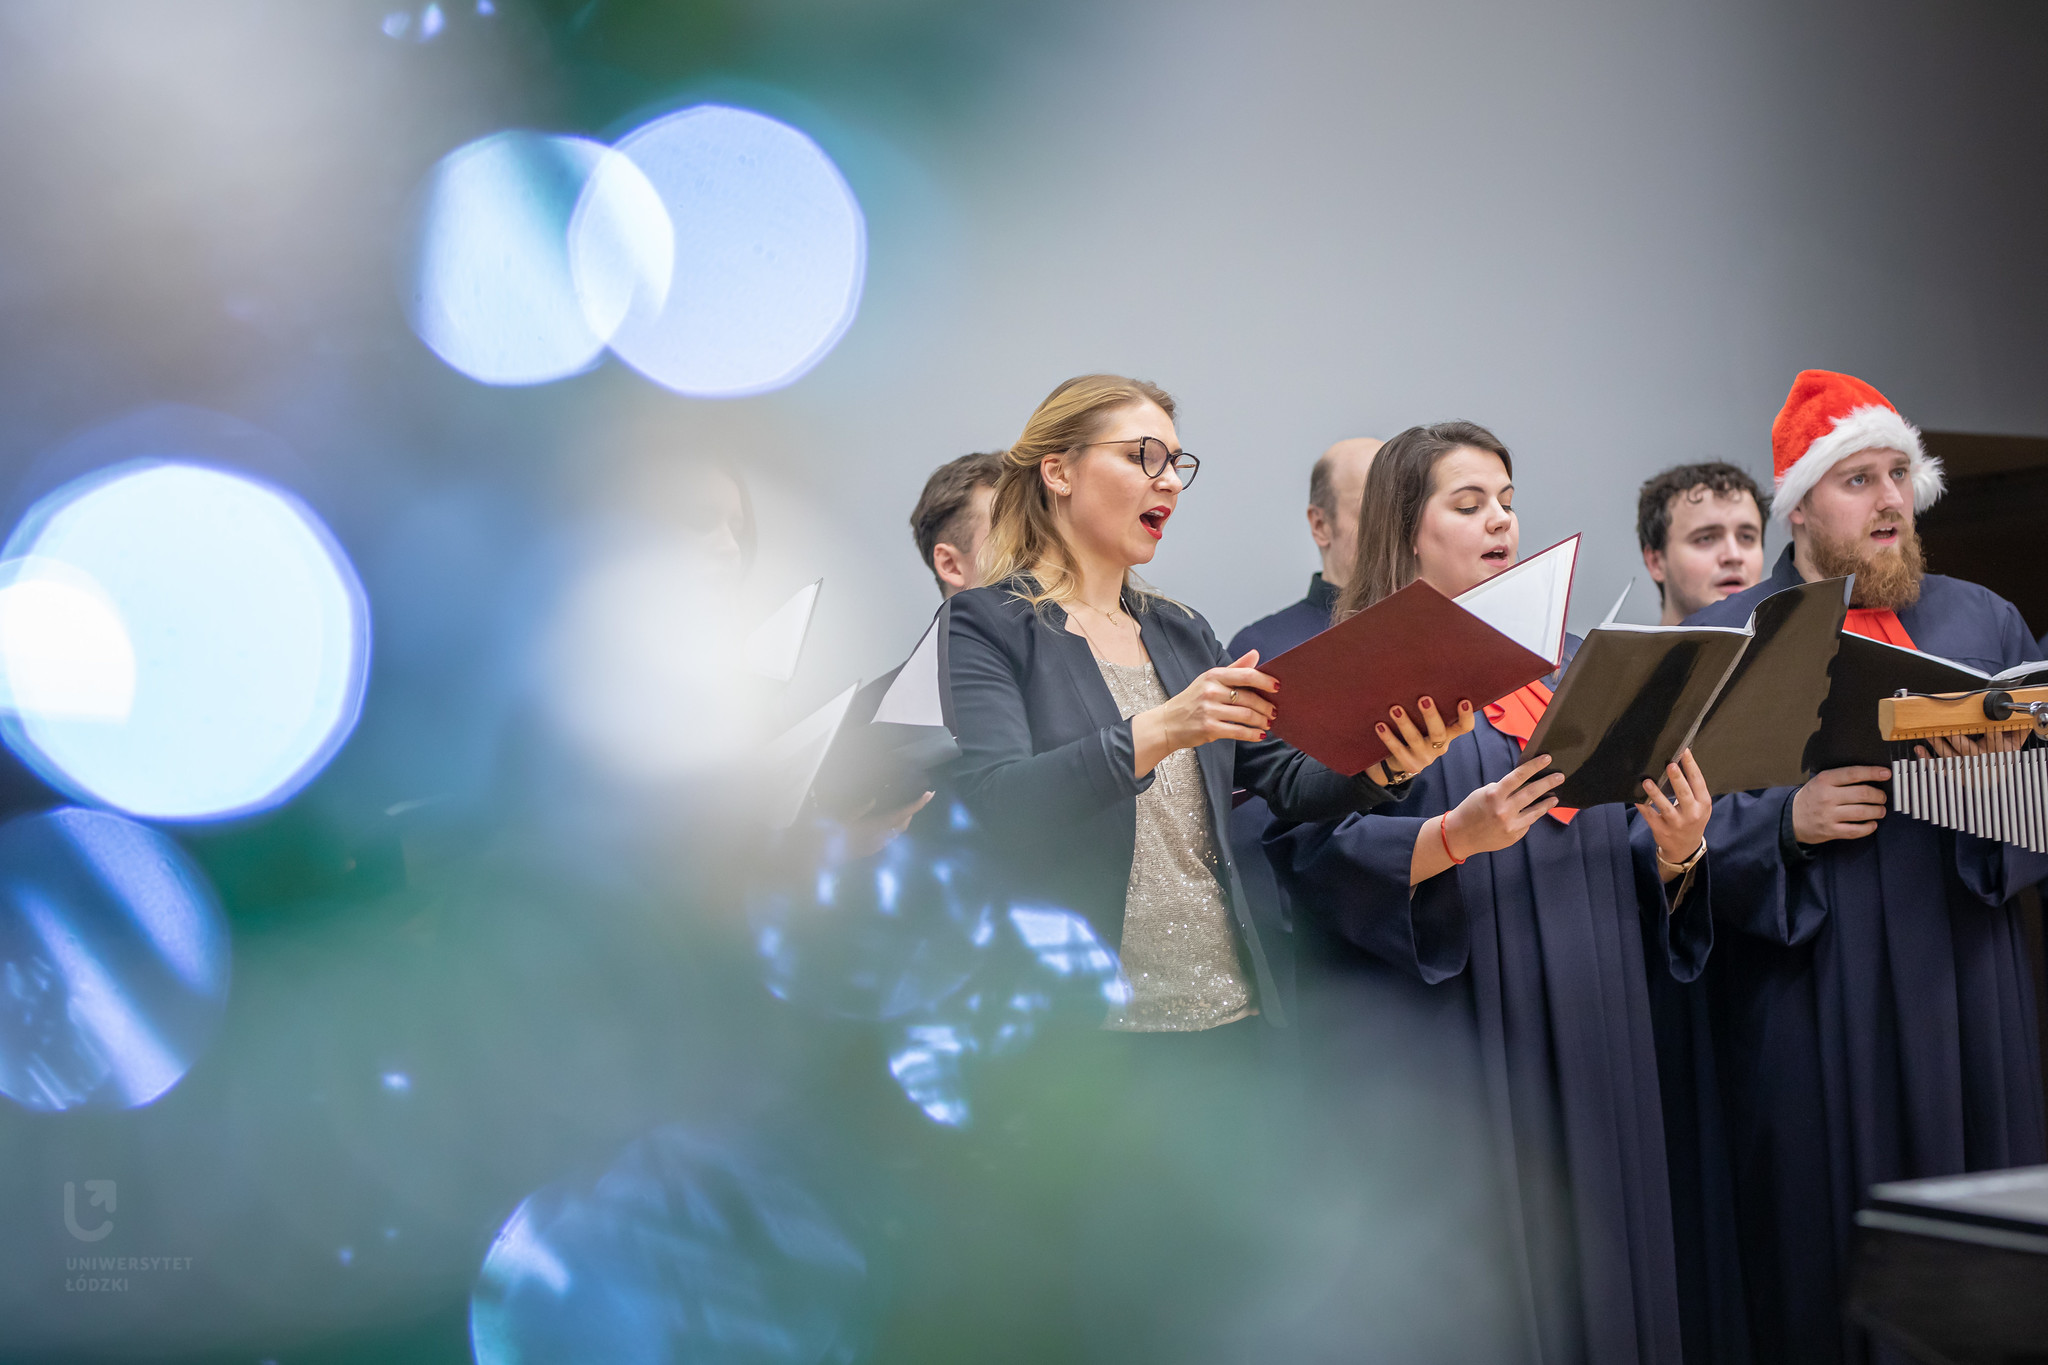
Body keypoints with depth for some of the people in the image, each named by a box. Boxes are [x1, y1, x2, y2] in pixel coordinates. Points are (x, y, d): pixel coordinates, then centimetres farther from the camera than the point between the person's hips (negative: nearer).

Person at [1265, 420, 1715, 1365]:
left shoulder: (1567, 666, 18)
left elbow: (1620, 861, 18)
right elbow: (1318, 854, -14)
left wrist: (1675, 851, -4)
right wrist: (1456, 836, -28)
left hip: (1584, 1047, 6)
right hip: (1440, 1055, -6)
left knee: (1585, 1287, 5)